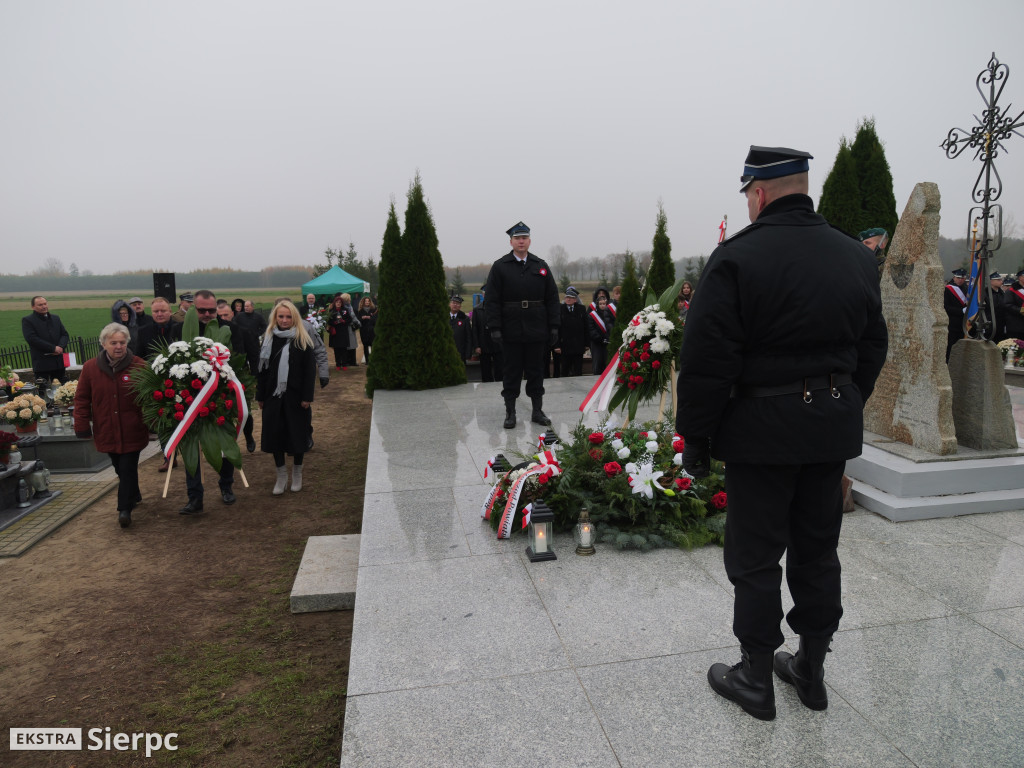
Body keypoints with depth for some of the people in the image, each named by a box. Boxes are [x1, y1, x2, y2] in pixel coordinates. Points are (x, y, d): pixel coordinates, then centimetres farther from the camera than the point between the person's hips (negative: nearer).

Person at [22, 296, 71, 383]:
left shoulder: (56, 318, 17)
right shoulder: (27, 320, 0)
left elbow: (65, 334, 13)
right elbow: (32, 339, -12)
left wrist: (61, 347, -9)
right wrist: (53, 348, -16)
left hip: (59, 362, 5)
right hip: (41, 364, -4)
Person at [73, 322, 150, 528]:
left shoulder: (139, 366, -7)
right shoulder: (90, 368, 0)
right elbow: (82, 399, 4)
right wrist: (82, 425, 1)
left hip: (132, 431, -3)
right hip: (106, 431, 3)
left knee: (128, 469, -3)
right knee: (119, 468, 16)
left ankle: (125, 509, 4)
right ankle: (134, 495, 37)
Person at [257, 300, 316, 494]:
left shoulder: (302, 340, -3)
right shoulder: (268, 339, 5)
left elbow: (310, 370, -5)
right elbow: (262, 369, 6)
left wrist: (307, 396, -10)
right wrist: (260, 396, 3)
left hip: (296, 396, -2)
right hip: (273, 395, 3)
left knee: (297, 433, 6)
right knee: (275, 433, 5)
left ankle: (297, 472, 26)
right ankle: (281, 475, 21)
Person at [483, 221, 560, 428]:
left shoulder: (541, 266, 9)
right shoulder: (500, 267, 2)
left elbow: (552, 298, 8)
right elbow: (493, 301, -3)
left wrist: (554, 326, 1)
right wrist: (495, 328, -11)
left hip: (537, 331, 2)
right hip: (511, 331, -2)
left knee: (536, 371, 9)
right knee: (511, 372, 5)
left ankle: (537, 411, 19)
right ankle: (510, 413, 14)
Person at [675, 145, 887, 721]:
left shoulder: (738, 258, -14)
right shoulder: (857, 257, 7)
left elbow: (707, 361, -16)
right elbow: (873, 348, 13)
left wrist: (695, 437, -8)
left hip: (762, 431, -6)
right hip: (833, 429, 7)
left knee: (756, 558, 7)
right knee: (818, 550, 18)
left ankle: (756, 680, 22)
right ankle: (812, 671, 33)